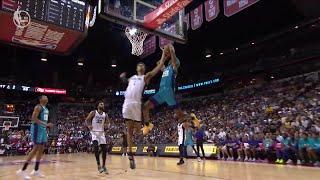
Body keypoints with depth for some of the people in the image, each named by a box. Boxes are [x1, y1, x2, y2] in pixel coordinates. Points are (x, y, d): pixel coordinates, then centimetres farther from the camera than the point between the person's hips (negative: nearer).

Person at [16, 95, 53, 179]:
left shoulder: (46, 109, 17)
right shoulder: (38, 107, -11)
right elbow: (33, 118, -22)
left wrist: (47, 125, 13)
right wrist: (46, 124, -26)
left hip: (43, 129, 10)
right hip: (37, 128, -10)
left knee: (41, 149, 9)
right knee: (36, 149, -12)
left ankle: (36, 170, 16)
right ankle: (22, 171, -4)